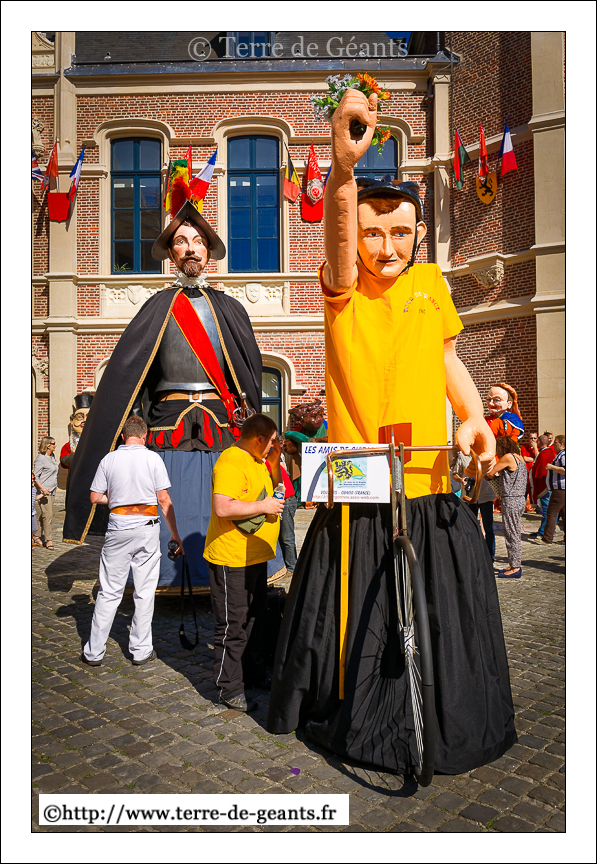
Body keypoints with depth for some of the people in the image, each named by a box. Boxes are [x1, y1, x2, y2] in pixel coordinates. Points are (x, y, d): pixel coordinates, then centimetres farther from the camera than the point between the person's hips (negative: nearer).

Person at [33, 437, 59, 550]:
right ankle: (48, 540, -3)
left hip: (52, 490, 8)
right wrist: (43, 489, -22)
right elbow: (35, 476, -14)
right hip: (44, 491, -8)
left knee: (44, 515, 11)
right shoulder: (40, 458, -12)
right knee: (47, 514, -9)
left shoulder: (52, 456, 13)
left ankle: (37, 536, 20)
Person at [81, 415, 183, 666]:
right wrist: (175, 533, 1)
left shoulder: (109, 459, 2)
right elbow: (164, 500, -4)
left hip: (118, 527, 2)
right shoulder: (153, 458, -3)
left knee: (108, 593, 9)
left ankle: (94, 652, 16)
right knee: (145, 593, 8)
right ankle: (141, 651, 15)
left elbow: (95, 497, 4)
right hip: (147, 527, -1)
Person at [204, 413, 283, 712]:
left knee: (254, 619, 20)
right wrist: (262, 506, -23)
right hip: (231, 560, -10)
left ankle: (254, 674, 35)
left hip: (256, 556, 10)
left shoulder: (256, 461, 11)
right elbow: (223, 508, -32)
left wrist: (275, 462, 10)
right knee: (232, 625, 0)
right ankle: (229, 689, 12)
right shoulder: (231, 463, -21)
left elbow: (272, 486, 28)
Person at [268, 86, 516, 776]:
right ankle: (339, 719, 41)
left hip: (431, 493, 3)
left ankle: (451, 733, 41)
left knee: (445, 630, 15)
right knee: (346, 626, 12)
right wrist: (344, 166, -45)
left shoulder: (429, 281, 6)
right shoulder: (342, 291, -5)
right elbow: (337, 234, -26)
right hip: (356, 497, -2)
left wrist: (474, 420, -1)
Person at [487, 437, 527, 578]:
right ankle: (515, 565, 22)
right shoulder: (520, 458, 13)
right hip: (520, 499, 9)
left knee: (512, 534, -4)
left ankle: (515, 568, 1)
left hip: (511, 500, -9)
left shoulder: (508, 457, -13)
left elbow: (490, 473, -7)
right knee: (513, 534, 15)